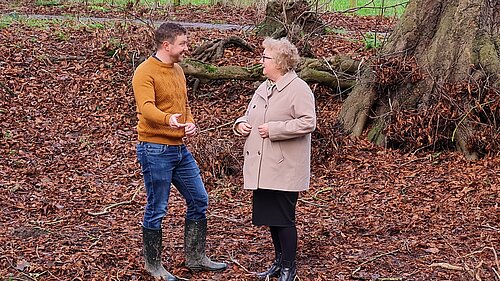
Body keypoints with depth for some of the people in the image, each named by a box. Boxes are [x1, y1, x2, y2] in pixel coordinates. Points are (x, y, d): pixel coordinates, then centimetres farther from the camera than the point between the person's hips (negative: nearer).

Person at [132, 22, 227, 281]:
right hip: (155, 150, -9)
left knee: (199, 201, 13)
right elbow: (146, 108, -29)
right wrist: (168, 119, -49)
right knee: (156, 209, 1)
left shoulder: (178, 70, 13)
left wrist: (191, 123, 0)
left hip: (180, 149, 9)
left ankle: (195, 258, 26)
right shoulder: (145, 73, -14)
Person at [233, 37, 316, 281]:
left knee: (283, 218, -2)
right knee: (270, 216, 15)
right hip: (262, 168, 8)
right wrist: (241, 124, 4)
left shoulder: (299, 89, -10)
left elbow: (308, 123, -20)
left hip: (285, 169, -8)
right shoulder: (263, 88, 16)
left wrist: (273, 129, -20)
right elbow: (249, 116, 27)